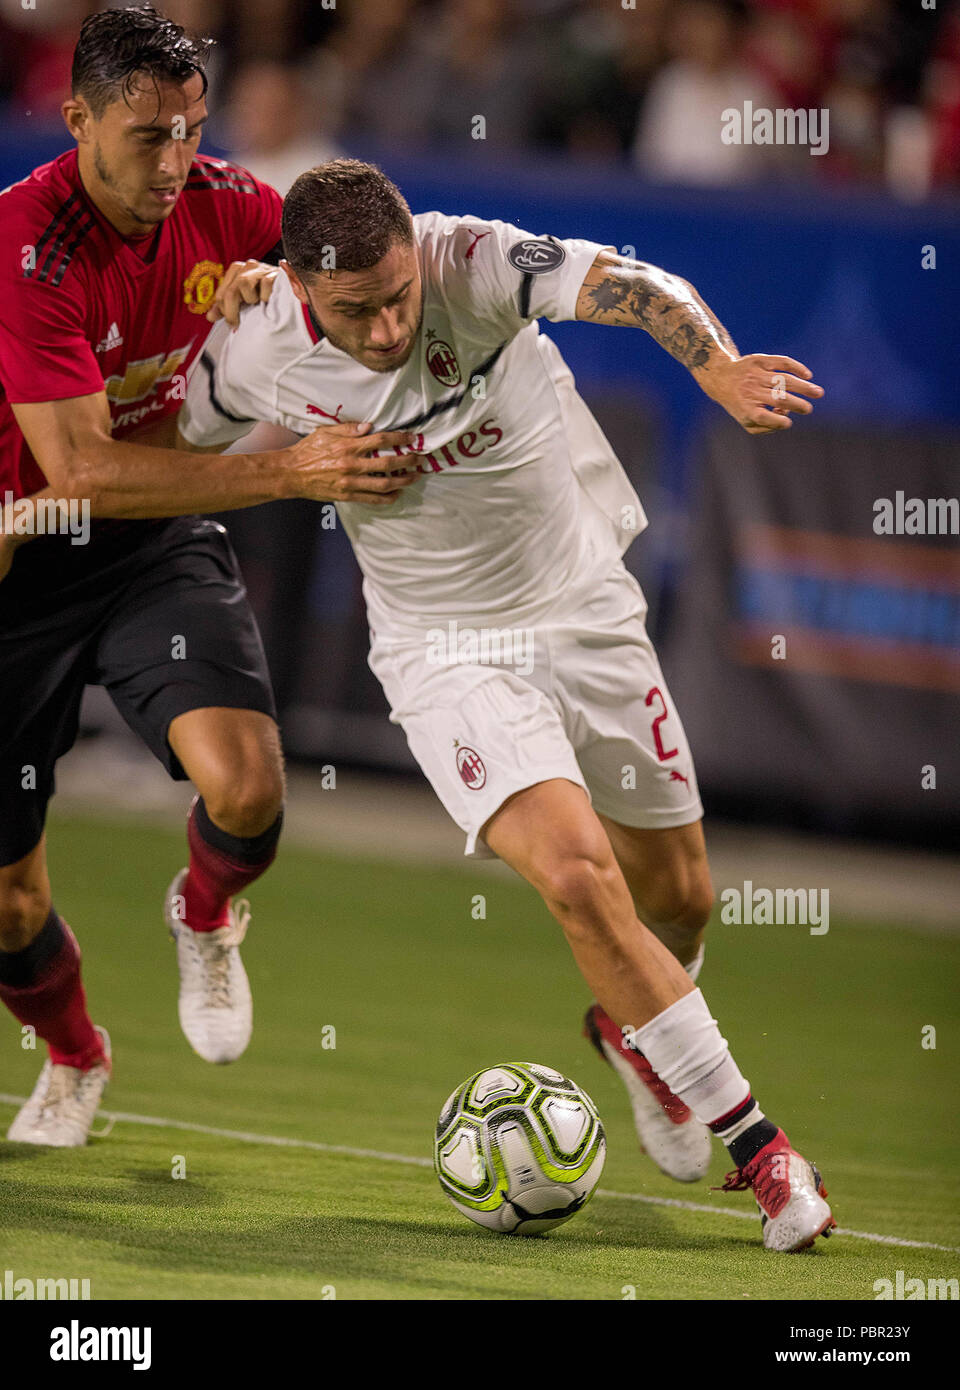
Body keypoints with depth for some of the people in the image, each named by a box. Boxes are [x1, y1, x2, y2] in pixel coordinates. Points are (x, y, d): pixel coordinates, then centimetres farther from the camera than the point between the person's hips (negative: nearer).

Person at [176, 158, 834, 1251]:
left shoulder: (472, 264, -23)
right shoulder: (256, 356, -16)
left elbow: (631, 287, -39)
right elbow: (173, 457, 6)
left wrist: (715, 363, -57)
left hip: (586, 610, 1)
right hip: (445, 656, -1)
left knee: (675, 895, 11)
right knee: (576, 872, -24)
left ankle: (631, 1027, 49)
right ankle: (754, 1143, -12)